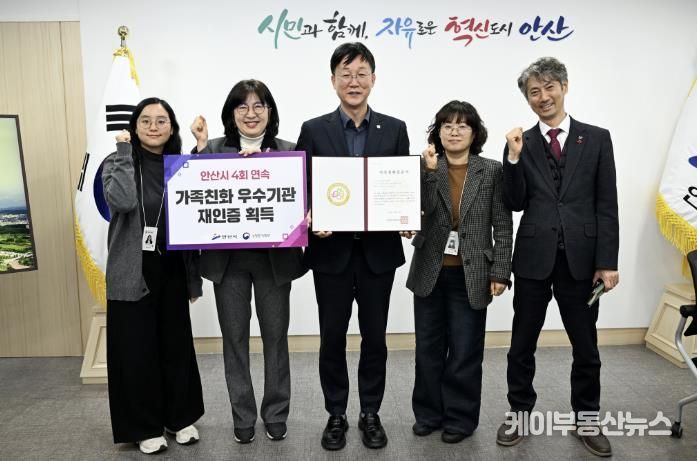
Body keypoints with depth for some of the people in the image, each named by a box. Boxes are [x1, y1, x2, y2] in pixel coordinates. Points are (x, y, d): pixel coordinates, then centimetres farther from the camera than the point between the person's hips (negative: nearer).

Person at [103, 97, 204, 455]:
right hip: (133, 273, -3)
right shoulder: (117, 163, -2)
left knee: (178, 344, 12)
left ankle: (181, 417, 29)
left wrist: (194, 275, 3)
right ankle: (144, 427, 21)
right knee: (137, 349, 4)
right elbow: (122, 201, -25)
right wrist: (124, 151, -16)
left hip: (173, 271, 3)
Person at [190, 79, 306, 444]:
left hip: (274, 258, 0)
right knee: (234, 337, 10)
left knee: (275, 335, 10)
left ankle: (276, 414, 28)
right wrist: (200, 147, -12)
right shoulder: (214, 149, 2)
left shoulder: (288, 151, 1)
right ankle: (242, 416, 27)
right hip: (228, 259, 1)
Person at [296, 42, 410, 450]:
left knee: (375, 337, 11)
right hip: (332, 251, 0)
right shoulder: (314, 130, 1)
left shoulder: (395, 129, 4)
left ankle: (371, 414, 30)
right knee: (332, 339, 10)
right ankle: (336, 416, 28)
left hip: (378, 251, 1)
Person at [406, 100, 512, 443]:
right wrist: (430, 171, -18)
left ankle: (460, 417, 25)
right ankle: (428, 413, 30)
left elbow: (503, 226, -2)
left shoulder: (492, 171, 0)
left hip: (471, 275, -2)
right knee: (428, 347, 13)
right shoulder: (426, 168, 3)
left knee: (464, 350, 8)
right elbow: (419, 211, -12)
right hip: (430, 272, 2)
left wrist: (500, 272, -7)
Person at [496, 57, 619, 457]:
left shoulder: (596, 138, 4)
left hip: (581, 257, 0)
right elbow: (516, 204, -2)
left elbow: (607, 206, 0)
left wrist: (607, 262, -5)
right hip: (534, 256, 0)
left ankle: (587, 419, 30)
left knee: (586, 347, 12)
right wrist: (514, 158, -14)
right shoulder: (521, 143, 4)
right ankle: (520, 413, 28)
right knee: (522, 345, 11)